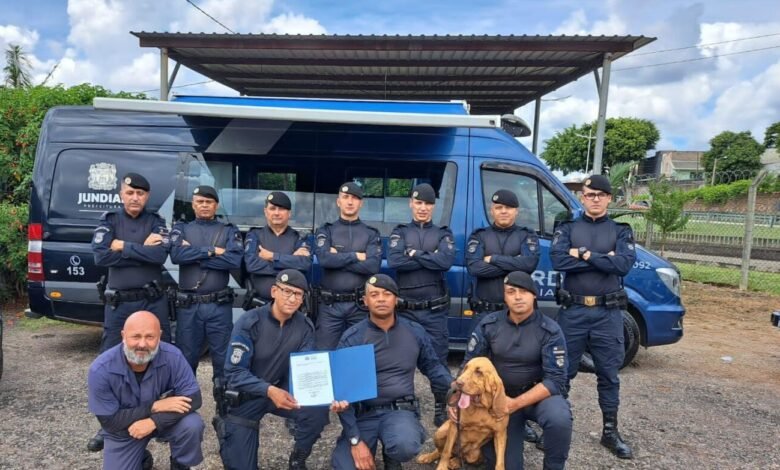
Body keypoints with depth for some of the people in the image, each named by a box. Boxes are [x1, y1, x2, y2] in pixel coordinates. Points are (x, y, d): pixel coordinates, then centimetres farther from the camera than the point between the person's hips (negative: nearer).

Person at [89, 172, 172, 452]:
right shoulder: (109, 221, 5)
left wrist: (123, 247, -11)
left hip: (153, 301, 0)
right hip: (118, 303, 1)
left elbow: (161, 255, -14)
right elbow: (100, 256, -12)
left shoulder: (155, 222, 4)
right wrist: (142, 250, -13)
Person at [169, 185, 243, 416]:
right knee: (186, 358, 10)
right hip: (188, 306, 1)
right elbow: (176, 255, -10)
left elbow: (235, 260, -12)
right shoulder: (181, 229, 10)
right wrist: (211, 251, -12)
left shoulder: (229, 231, 6)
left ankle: (224, 409, 18)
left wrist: (194, 254, -10)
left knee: (223, 358, 5)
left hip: (219, 306, -1)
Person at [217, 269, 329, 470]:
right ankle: (227, 433, 32)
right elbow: (234, 372, -23)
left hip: (283, 389, 3)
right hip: (247, 395, -2)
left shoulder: (305, 326, -11)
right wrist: (269, 390, -38)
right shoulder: (249, 322, -21)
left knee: (318, 409, -27)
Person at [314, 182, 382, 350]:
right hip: (330, 305, 0)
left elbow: (373, 266, -10)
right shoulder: (326, 231, 7)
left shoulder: (371, 234, 6)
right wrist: (355, 256, -8)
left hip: (360, 304, 0)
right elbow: (324, 259, -13)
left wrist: (338, 258, -8)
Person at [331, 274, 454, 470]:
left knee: (405, 445, -33)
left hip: (400, 410, 1)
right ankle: (369, 442, 14)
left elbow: (432, 366, 16)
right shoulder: (352, 338, -6)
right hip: (363, 413, 0)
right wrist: (355, 440, -12)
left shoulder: (415, 332, 1)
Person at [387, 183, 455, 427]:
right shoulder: (400, 232, 7)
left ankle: (441, 408, 21)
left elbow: (447, 262, -13)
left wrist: (414, 254, -9)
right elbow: (394, 262, -12)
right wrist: (431, 258, -11)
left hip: (435, 310, 0)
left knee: (438, 361, 6)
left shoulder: (443, 234, 7)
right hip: (405, 309, 0)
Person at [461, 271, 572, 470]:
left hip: (541, 393, -1)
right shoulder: (489, 324, -8)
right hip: (500, 396, 2)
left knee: (559, 419, -34)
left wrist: (517, 403, -27)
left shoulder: (550, 330, -16)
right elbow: (469, 363, -2)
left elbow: (555, 380, -18)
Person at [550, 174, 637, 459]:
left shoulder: (621, 231, 5)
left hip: (608, 313, 1)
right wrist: (603, 259, -13)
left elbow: (624, 265, -13)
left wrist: (584, 255, -12)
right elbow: (557, 260, -14)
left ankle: (610, 432, 24)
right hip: (573, 311, 0)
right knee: (563, 371, 9)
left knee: (608, 373, 11)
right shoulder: (567, 228, 4)